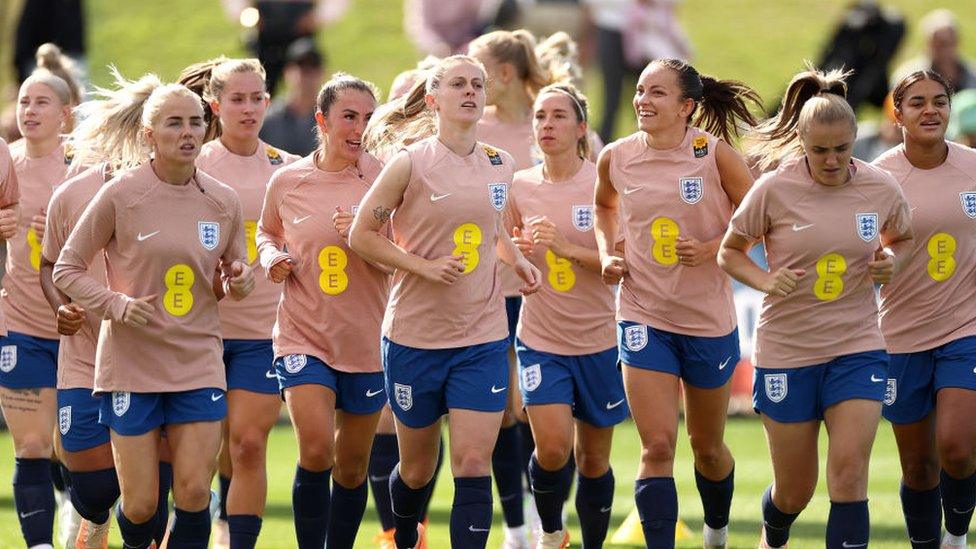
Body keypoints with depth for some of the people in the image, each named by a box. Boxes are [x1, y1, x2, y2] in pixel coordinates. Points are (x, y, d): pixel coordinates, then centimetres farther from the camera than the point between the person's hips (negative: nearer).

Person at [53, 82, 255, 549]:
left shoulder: (223, 201, 3)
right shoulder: (121, 195, -8)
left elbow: (234, 270, 18)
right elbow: (66, 270, -1)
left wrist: (239, 281, -6)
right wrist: (117, 305, -17)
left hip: (199, 364, 3)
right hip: (131, 365, -2)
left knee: (194, 494, -8)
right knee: (140, 505, 0)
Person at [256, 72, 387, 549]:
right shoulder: (287, 181, 0)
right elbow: (268, 231, 20)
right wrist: (272, 257, -2)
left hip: (368, 343, 1)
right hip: (303, 335, -1)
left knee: (352, 469, 11)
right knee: (315, 451, -20)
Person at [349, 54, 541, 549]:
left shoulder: (500, 166, 6)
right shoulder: (411, 164, -9)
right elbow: (362, 235, -4)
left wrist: (516, 258, 6)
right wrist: (423, 266, -16)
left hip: (482, 338, 2)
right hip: (415, 336, -2)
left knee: (473, 465, -10)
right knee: (418, 469, 12)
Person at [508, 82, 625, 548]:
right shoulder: (519, 187, 1)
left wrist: (568, 247, -22)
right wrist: (516, 250, -7)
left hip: (598, 340, -1)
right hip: (540, 339, 1)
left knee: (594, 459, 7)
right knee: (552, 446, -16)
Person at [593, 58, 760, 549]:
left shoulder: (714, 153, -13)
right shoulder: (616, 158, -3)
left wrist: (712, 249, -20)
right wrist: (607, 254, 5)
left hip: (710, 319, -1)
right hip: (643, 316, 1)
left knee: (707, 446, 16)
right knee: (657, 446, -11)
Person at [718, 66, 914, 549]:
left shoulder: (881, 188, -4)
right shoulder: (774, 190, -11)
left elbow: (902, 238, 17)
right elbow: (729, 252, 1)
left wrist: (892, 262, -7)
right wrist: (765, 281, -19)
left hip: (857, 349, 1)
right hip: (786, 350, -1)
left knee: (849, 473, -16)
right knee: (794, 491, 10)